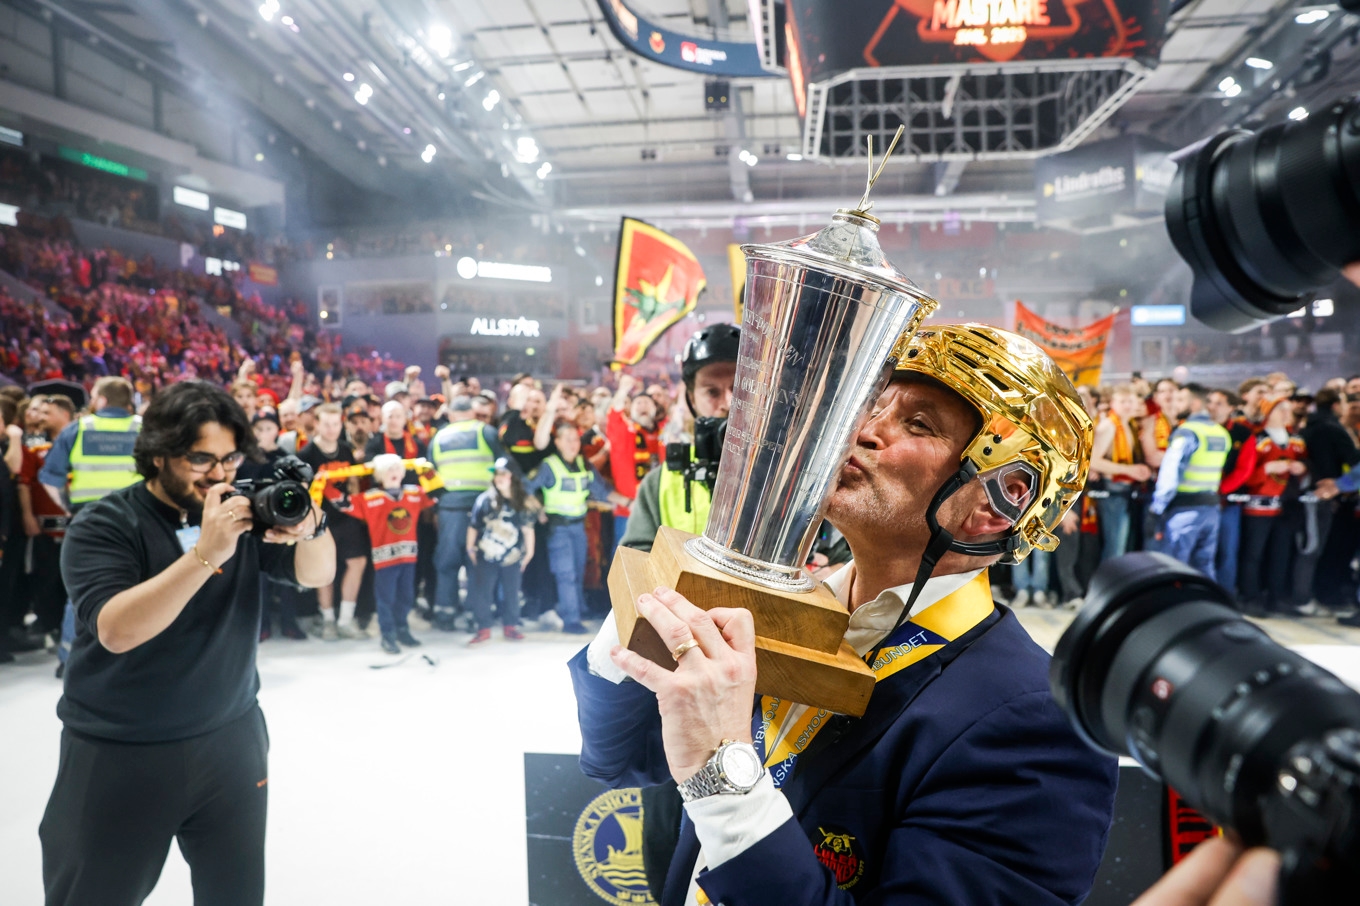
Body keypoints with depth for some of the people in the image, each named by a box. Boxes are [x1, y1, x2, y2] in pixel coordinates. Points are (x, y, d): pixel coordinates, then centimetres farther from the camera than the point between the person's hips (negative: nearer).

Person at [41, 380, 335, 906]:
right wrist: (205, 553, -36)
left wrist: (308, 526, -29)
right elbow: (116, 630, -26)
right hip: (120, 756, -3)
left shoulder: (246, 510, -2)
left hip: (231, 740, 3)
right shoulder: (103, 525, -13)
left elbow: (317, 573, -7)